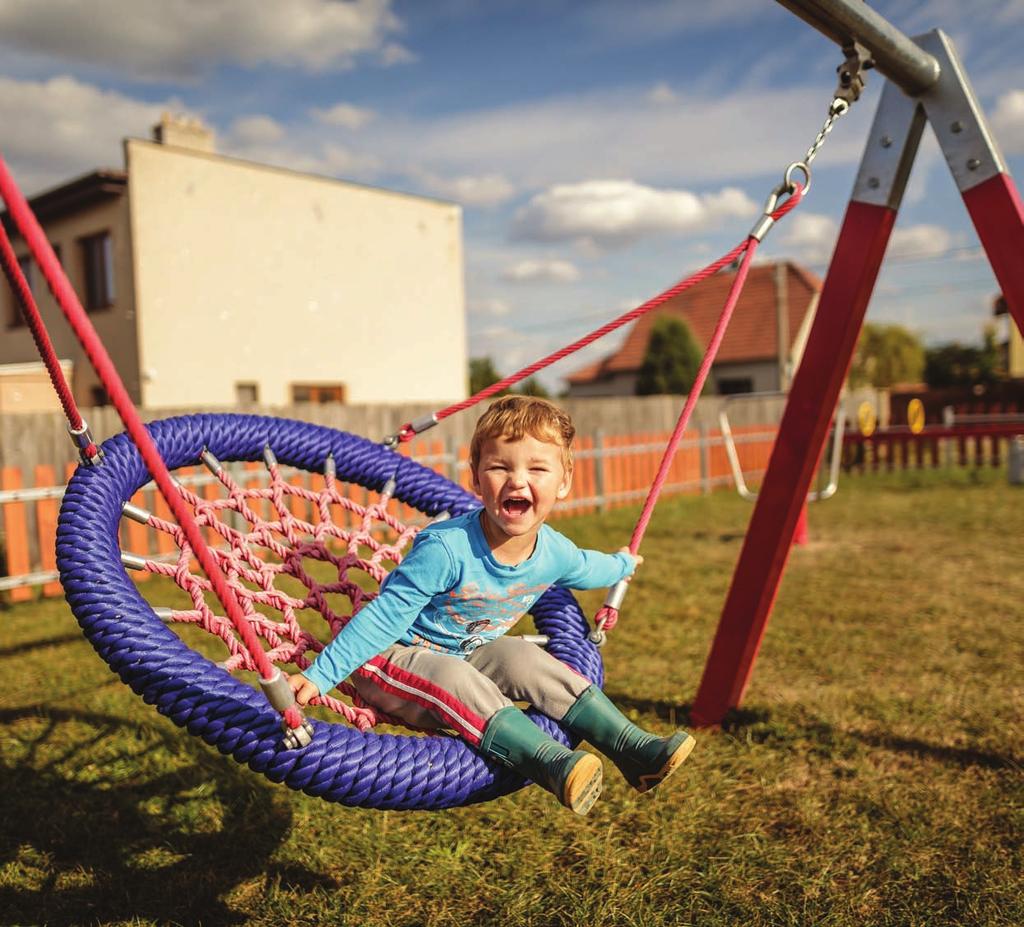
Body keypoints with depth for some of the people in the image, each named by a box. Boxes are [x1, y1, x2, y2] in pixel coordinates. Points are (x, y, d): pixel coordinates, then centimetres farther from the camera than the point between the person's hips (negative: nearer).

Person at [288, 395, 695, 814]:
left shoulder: (554, 552, -12)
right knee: (460, 684, -33)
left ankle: (635, 749, -12)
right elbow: (386, 615, -28)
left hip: (466, 654, 6)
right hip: (394, 658, -6)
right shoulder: (446, 549, -33)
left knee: (528, 662, -15)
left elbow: (586, 567, 15)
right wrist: (319, 675, -30)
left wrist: (622, 564, 34)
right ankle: (554, 766, -43)